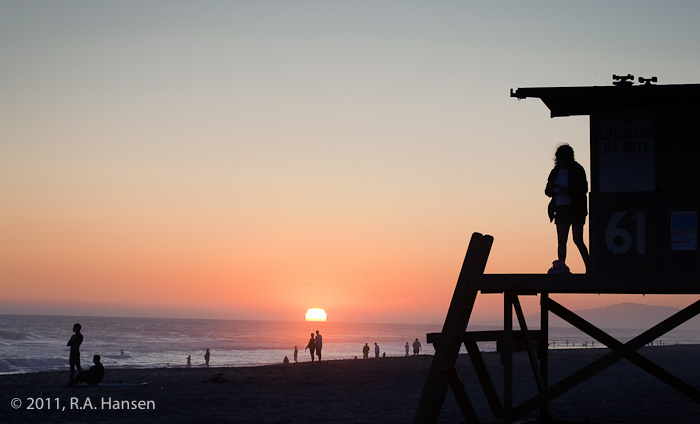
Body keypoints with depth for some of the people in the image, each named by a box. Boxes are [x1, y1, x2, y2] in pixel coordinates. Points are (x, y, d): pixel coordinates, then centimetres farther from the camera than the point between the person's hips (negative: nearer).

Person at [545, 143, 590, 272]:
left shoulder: (577, 170, -4)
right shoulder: (556, 171, 12)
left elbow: (583, 189, -11)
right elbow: (548, 192, 16)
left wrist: (566, 190, -22)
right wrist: (550, 188, -8)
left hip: (575, 210, -5)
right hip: (561, 210, 5)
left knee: (578, 240, -9)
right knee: (561, 242, 3)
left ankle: (588, 268, -4)